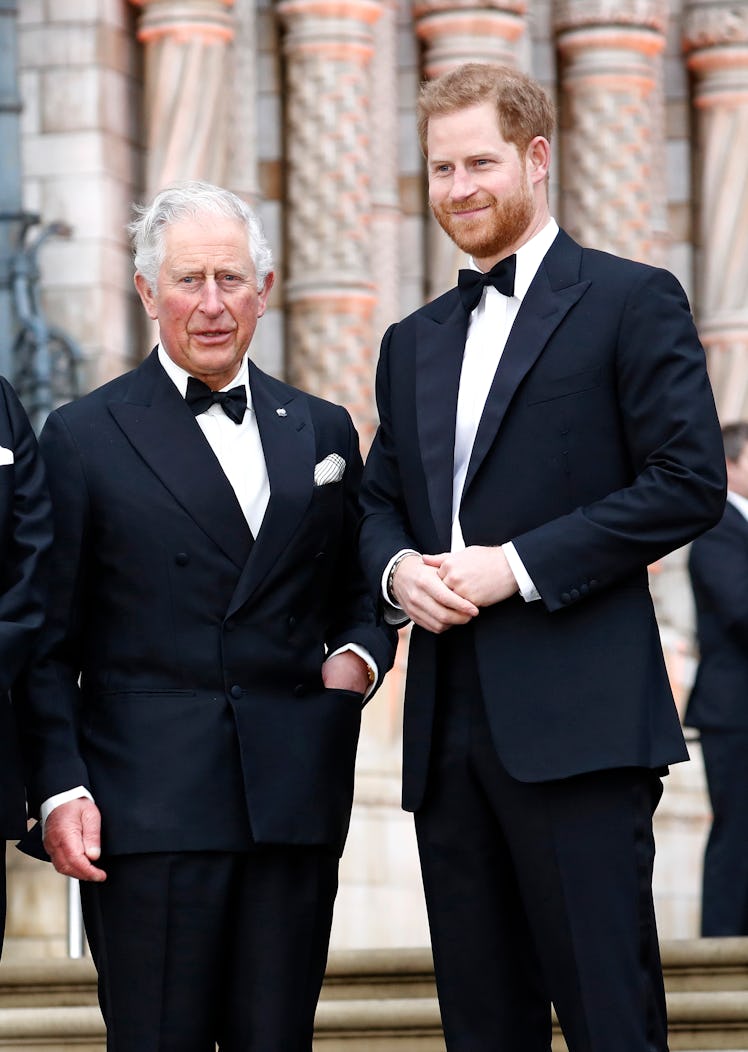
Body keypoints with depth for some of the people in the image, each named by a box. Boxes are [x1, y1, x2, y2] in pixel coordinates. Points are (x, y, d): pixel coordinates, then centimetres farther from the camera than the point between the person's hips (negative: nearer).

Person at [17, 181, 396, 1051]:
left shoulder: (322, 431, 16)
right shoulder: (83, 438, 4)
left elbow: (357, 591, 25)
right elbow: (49, 642, 2)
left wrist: (358, 653, 2)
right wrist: (61, 788, -7)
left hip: (295, 806, 3)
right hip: (147, 808, -3)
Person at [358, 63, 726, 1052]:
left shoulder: (632, 301, 0)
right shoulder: (414, 343, 20)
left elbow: (690, 482, -7)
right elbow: (380, 501, 25)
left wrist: (519, 564, -13)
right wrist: (397, 569, 1)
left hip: (575, 714, -6)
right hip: (447, 717, 6)